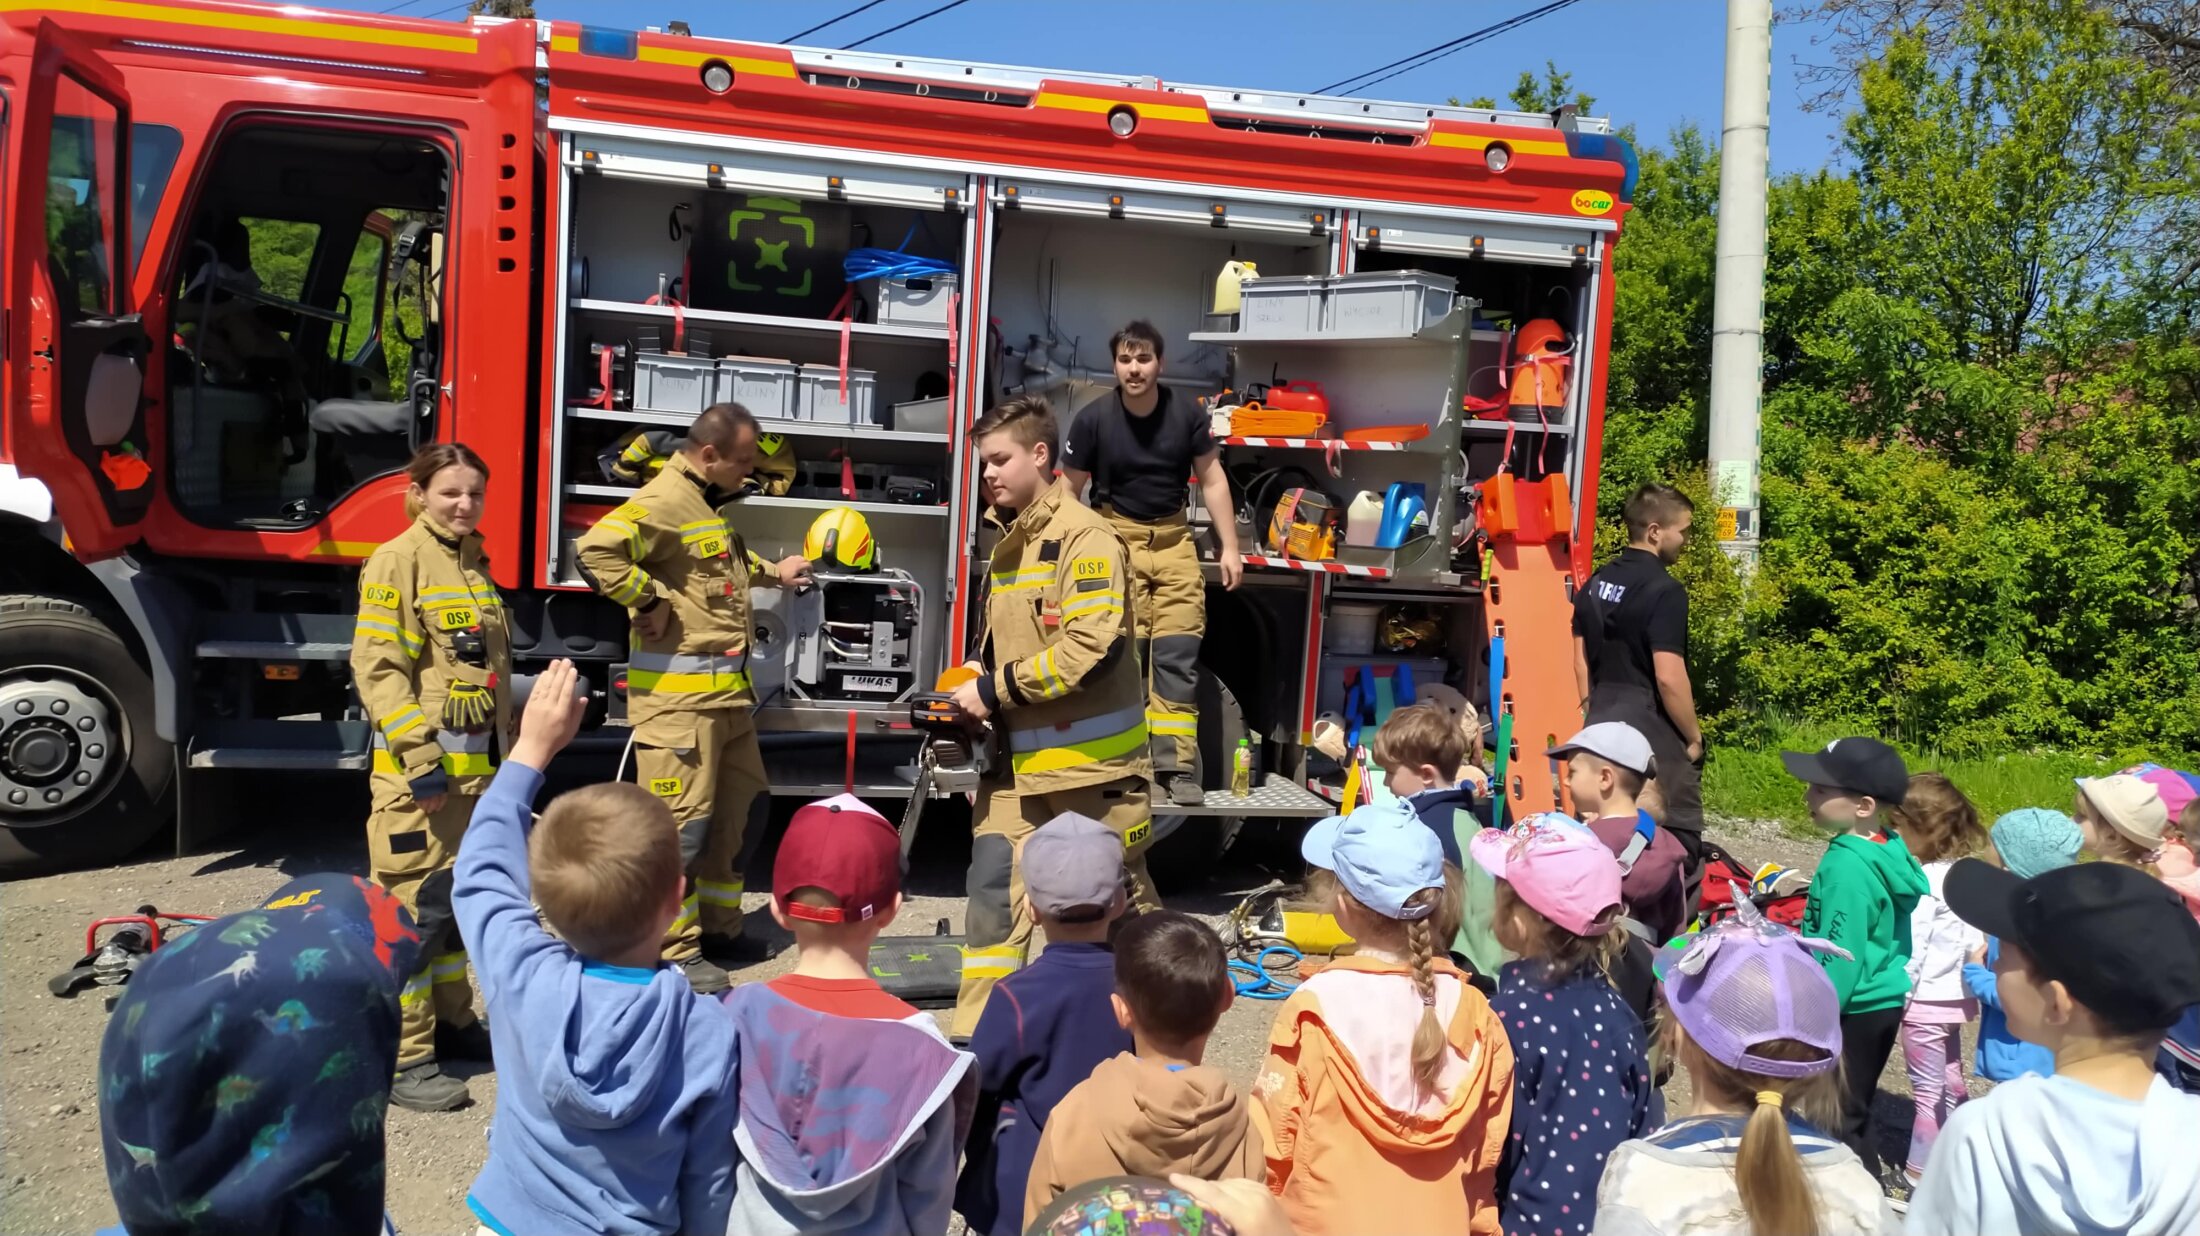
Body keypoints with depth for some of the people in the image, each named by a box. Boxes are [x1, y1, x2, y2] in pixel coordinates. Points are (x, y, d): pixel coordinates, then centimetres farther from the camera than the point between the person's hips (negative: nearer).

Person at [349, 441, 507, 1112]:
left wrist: (503, 754, 21)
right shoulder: (397, 562, -9)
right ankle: (403, 1060, 2)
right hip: (421, 768, -8)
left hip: (478, 766, 8)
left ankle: (452, 1021, 31)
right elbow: (377, 666, -16)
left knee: (461, 898, 17)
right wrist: (420, 759, -21)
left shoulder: (476, 565, 15)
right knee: (415, 907, -5)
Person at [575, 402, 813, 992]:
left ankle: (719, 924, 32)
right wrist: (650, 600, -24)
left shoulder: (712, 503, 16)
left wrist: (772, 572, 34)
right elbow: (599, 548, -31)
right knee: (682, 819, -5)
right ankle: (675, 951, 5)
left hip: (728, 689, 10)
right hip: (678, 693, -10)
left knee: (741, 804, 18)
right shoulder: (664, 500, -16)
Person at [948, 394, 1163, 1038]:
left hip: (1090, 758, -7)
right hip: (1020, 757, 7)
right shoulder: (1009, 541, 13)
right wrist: (980, 677, 7)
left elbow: (1094, 645, -26)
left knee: (1120, 897, 7)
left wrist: (996, 691, -20)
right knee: (993, 886, 2)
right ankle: (976, 1038, 11)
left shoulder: (1084, 537, -15)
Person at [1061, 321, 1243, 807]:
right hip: (1116, 537, -1)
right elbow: (1069, 490, -1)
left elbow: (1212, 480, 3)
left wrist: (1229, 547, 1)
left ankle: (1177, 765, 0)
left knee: (1179, 654, -4)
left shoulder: (1187, 414, -7)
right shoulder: (1092, 418, -10)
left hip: (1173, 538, 2)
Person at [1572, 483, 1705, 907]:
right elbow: (1669, 677, -20)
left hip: (1603, 724, 8)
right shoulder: (1664, 591, -17)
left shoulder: (1596, 582, 8)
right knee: (1678, 836, 1)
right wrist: (1693, 736, -9)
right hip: (1652, 729, -8)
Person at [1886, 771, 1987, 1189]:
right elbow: (1975, 939, 12)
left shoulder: (1924, 883, -22)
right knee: (1950, 1083, 20)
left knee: (1927, 1092, 1)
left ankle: (1918, 1175, 10)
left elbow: (1911, 950, -21)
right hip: (1953, 995, 9)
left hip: (1926, 1000, -9)